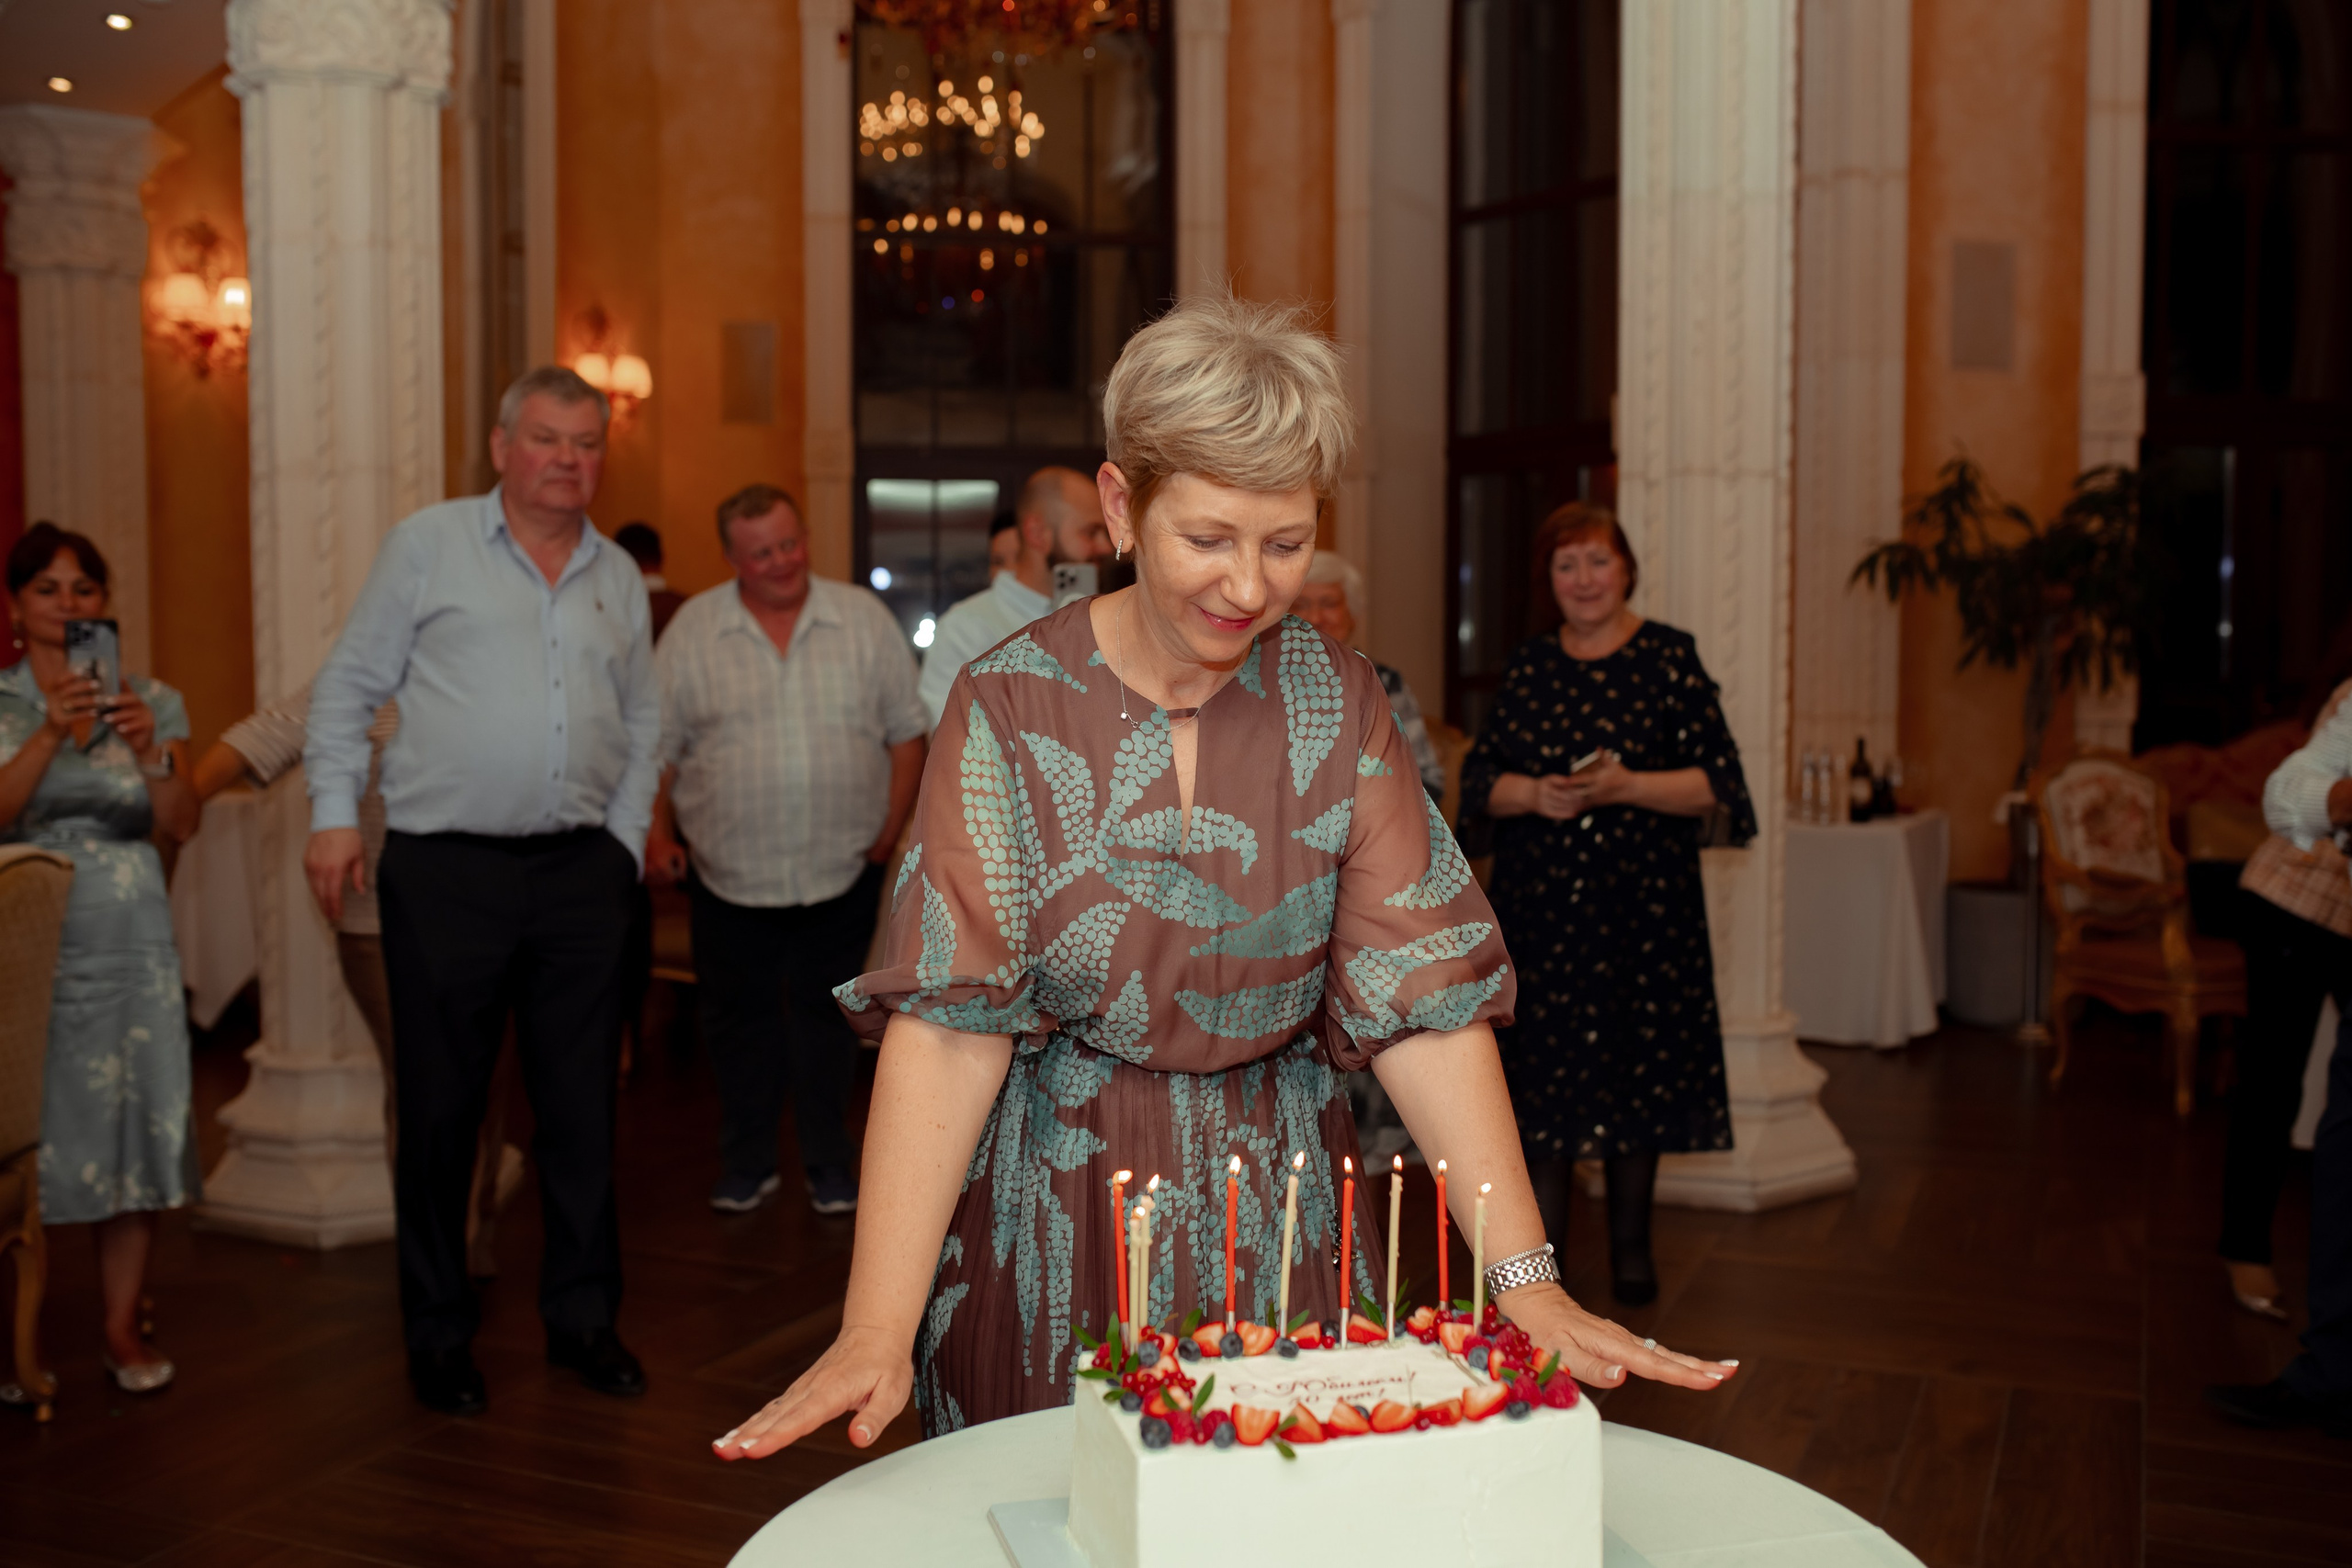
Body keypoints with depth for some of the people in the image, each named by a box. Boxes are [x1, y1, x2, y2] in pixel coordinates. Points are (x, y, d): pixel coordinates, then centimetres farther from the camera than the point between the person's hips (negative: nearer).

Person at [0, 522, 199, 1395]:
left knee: (131, 1122, -3)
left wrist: (152, 751, -18)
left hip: (130, 941, 1)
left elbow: (183, 824, -2)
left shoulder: (153, 702, 9)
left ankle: (124, 1330, 6)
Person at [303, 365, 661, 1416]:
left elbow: (643, 721, 20)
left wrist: (624, 838, 11)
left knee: (582, 1104, 8)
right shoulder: (427, 545, 3)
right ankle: (438, 1335, 20)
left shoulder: (618, 578, 13)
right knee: (440, 1108, 5)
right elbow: (349, 686, 4)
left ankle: (582, 1317, 22)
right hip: (446, 869, -3)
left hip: (580, 873, 3)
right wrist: (335, 815, -4)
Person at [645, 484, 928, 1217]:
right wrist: (656, 832, -4)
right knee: (738, 1019, 10)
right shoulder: (694, 630, 1)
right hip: (730, 874, 1)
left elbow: (907, 731, 5)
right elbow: (657, 745, 4)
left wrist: (891, 828, -1)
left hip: (842, 873, 0)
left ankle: (831, 1165, 22)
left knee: (826, 1016, 8)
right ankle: (745, 1164, 25)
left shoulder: (865, 620, 2)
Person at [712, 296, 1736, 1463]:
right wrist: (876, 1329, -25)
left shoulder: (1338, 705, -4)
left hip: (1281, 1201, 2)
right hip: (1053, 1217, -2)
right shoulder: (1012, 705, -11)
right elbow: (948, 1018, -17)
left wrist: (1526, 1279, -18)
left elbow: (1425, 996, -8)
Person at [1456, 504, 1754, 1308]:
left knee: (1637, 1060, 4)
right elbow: (1480, 779, 8)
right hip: (1542, 901, 2)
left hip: (1643, 901, -2)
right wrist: (1534, 794, -12)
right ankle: (1542, 1245, 12)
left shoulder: (1670, 657, 0)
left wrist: (1627, 787, -19)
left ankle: (1631, 1243, 19)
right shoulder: (1528, 666, 9)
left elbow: (1715, 781, -5)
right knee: (1544, 1064, 1)